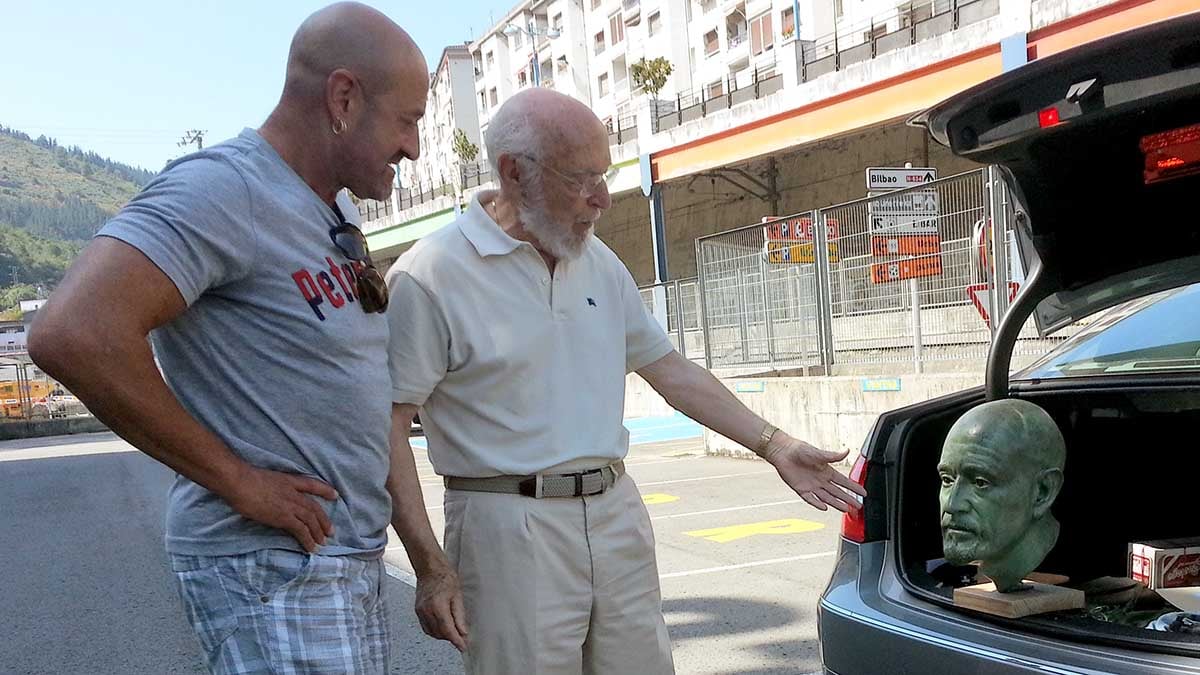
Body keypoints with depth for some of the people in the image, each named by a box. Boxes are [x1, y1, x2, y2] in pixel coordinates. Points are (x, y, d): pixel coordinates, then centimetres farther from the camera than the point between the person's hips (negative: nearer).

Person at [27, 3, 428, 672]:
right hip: (272, 566, -8)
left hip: (354, 557, 9)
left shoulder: (336, 210, 9)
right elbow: (75, 336, -29)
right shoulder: (222, 188, -17)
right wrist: (235, 479, -21)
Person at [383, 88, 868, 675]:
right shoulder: (431, 275, -11)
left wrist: (773, 445, 11)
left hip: (617, 516, 6)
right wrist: (432, 570, -13)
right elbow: (387, 427, -11)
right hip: (511, 527, -6)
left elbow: (670, 369, 16)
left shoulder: (600, 264, 10)